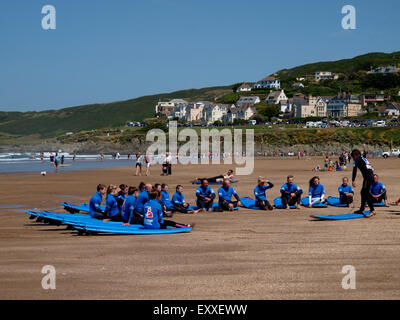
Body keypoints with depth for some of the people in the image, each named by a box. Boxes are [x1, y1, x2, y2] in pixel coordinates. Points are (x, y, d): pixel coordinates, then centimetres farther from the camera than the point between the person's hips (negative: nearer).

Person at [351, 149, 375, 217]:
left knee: (366, 194, -9)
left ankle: (372, 210, -14)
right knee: (363, 192, 18)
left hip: (367, 177, -9)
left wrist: (353, 180, -14)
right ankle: (362, 209, 25)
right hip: (371, 176, 9)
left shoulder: (357, 159, 2)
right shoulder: (364, 159, 26)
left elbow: (355, 170, -10)